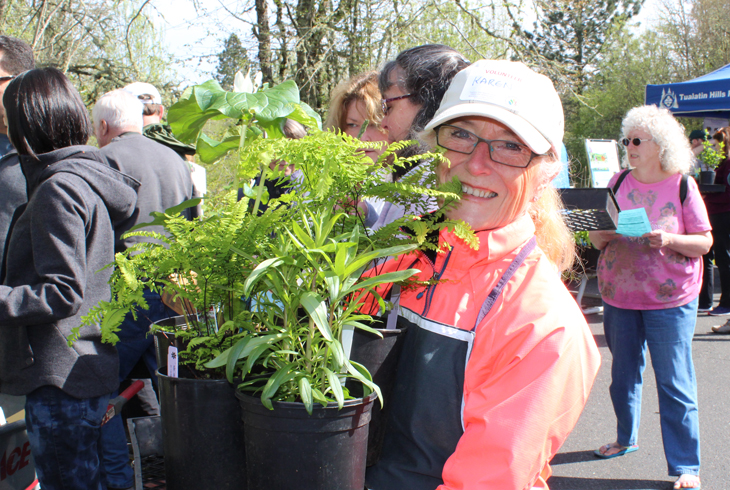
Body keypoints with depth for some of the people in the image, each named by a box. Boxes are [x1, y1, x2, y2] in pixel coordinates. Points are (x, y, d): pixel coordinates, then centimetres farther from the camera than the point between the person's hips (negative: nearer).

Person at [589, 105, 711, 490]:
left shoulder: (683, 185, -4)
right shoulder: (619, 182, 6)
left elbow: (704, 242, -4)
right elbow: (597, 239, 9)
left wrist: (669, 240, -21)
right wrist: (604, 233, -13)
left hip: (670, 299, -4)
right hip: (619, 295, 4)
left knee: (674, 383, -2)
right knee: (623, 374, 15)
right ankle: (626, 438, 35)